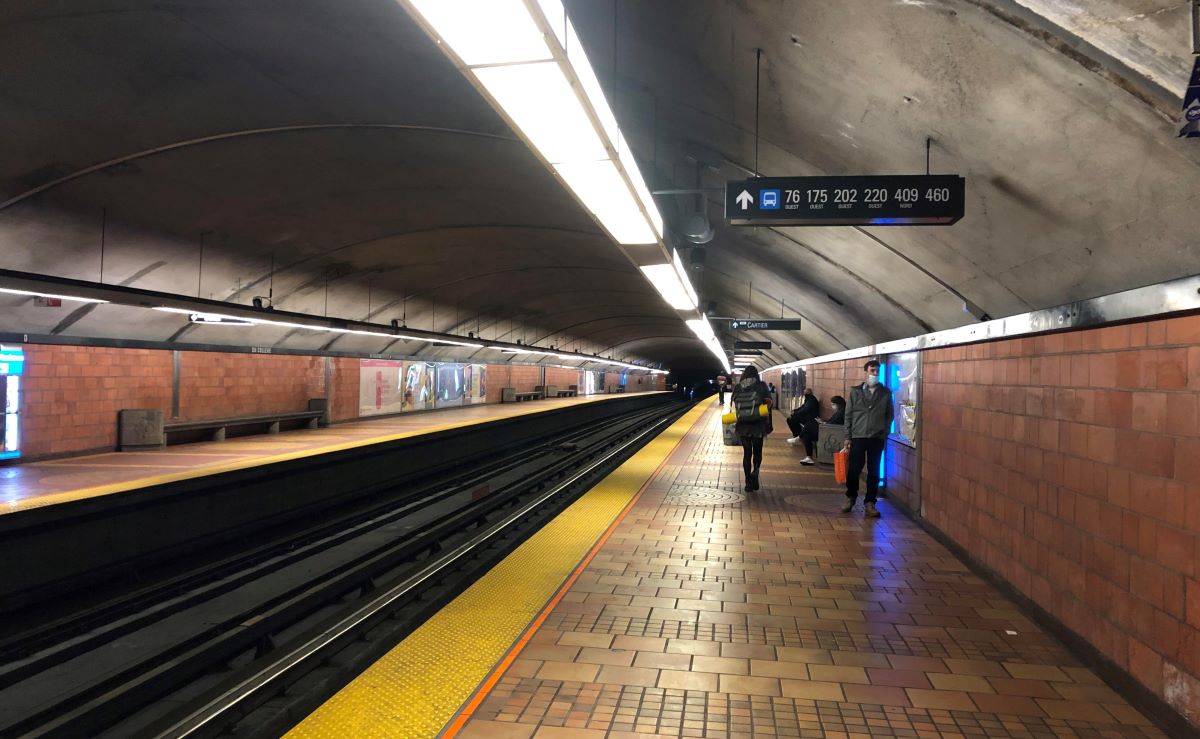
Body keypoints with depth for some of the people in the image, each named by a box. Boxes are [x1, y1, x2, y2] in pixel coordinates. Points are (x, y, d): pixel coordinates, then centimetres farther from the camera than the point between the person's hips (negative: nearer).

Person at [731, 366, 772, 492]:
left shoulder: (737, 388, 8)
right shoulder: (761, 386, 2)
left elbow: (734, 405, 4)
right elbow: (768, 402, -6)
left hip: (742, 424, 2)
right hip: (758, 423, -2)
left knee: (746, 453, 10)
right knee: (757, 451, 13)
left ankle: (749, 482, 8)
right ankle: (755, 472, -13)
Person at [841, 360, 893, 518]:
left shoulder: (885, 393, 4)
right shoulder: (855, 391, 3)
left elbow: (889, 415, 7)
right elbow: (848, 415, 5)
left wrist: (885, 435, 1)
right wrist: (847, 436, 1)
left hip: (877, 438, 0)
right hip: (858, 437, 0)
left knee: (874, 472, 4)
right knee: (853, 470, 2)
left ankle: (870, 502, 16)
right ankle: (850, 497, 23)